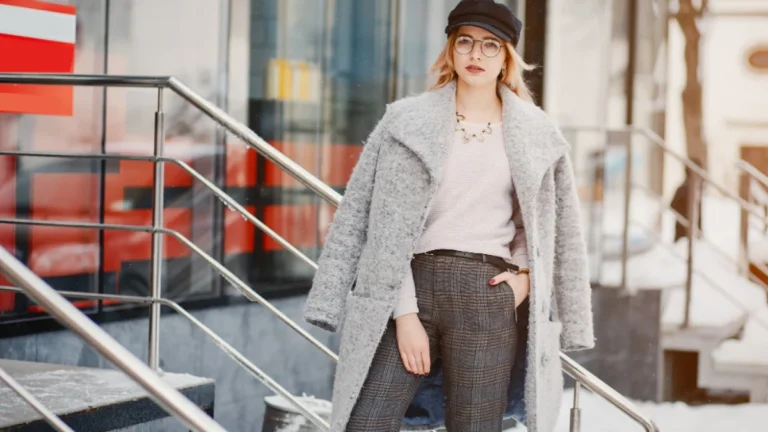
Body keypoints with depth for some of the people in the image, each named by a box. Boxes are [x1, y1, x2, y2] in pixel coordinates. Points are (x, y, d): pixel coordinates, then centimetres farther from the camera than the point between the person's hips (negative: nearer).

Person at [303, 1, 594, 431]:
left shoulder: (536, 134, 8)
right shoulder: (407, 121, 4)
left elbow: (554, 226, 19)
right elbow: (388, 225, -1)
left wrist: (525, 274, 3)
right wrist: (404, 312, -8)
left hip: (487, 297, 1)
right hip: (412, 286, 0)